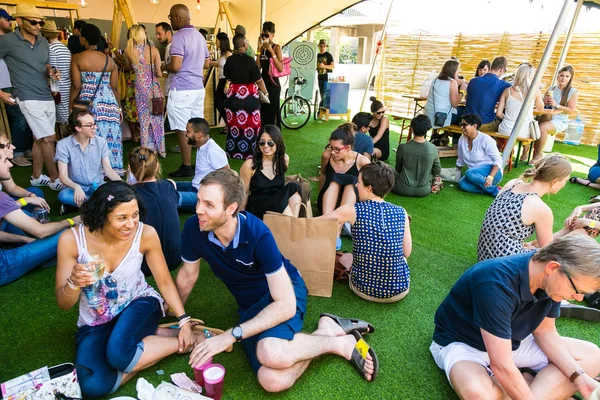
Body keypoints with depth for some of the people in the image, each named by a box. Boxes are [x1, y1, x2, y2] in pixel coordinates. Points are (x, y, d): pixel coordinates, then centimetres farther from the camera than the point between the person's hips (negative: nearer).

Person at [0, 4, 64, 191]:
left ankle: (36, 176, 23)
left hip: (47, 97, 6)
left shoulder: (44, 42, 11)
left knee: (40, 138, 12)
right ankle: (55, 179, 3)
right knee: (49, 138, -9)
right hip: (29, 98, -6)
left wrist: (52, 73, -2)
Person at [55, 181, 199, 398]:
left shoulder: (146, 234, -19)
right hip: (95, 323, 2)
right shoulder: (71, 240, -19)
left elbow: (165, 282, -7)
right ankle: (148, 336, -4)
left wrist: (184, 322, -12)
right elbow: (63, 304, -11)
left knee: (119, 354, -33)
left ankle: (184, 340, -9)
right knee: (92, 386, -24)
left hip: (139, 305, -1)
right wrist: (74, 283, -34)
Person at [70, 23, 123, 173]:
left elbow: (76, 86, -5)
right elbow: (115, 87, 5)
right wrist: (118, 107, 15)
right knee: (109, 136, 8)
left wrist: (71, 106, 5)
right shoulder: (109, 60, 6)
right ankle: (112, 169, 15)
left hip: (87, 102, -2)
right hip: (108, 103, 2)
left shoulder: (77, 58, -1)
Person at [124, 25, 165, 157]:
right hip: (154, 87, -1)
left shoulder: (129, 51, -6)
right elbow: (159, 73, -11)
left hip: (140, 88, 1)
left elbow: (128, 67, 12)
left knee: (144, 119, 11)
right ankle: (161, 149, 17)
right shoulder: (153, 50, -11)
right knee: (157, 118, 11)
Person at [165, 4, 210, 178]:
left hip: (182, 90, -8)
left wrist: (165, 67, 0)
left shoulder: (179, 37, -12)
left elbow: (175, 67, -19)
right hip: (198, 88, 8)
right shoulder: (200, 36, 14)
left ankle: (186, 167, 3)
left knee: (183, 130, -2)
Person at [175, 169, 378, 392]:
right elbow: (187, 276, 4)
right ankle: (324, 331, 1)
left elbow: (286, 305, -30)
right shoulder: (193, 228, -17)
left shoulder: (258, 235, -30)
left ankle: (339, 342, -8)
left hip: (284, 291, -4)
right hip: (250, 303, 4)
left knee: (272, 354, -38)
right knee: (273, 380, -24)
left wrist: (231, 336, -31)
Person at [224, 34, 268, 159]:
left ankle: (233, 151, 19)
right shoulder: (249, 60, -14)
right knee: (250, 124, 3)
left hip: (233, 94, 5)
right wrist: (265, 92, 4)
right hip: (249, 95, -5)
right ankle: (250, 152, 7)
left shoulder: (229, 60, 0)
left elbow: (228, 77, 13)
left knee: (234, 124, 11)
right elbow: (259, 80, -11)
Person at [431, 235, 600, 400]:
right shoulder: (496, 284, -37)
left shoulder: (551, 282, -11)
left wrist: (579, 376, -9)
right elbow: (501, 366, -35)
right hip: (461, 343, -8)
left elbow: (544, 331, 2)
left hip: (510, 342, 8)